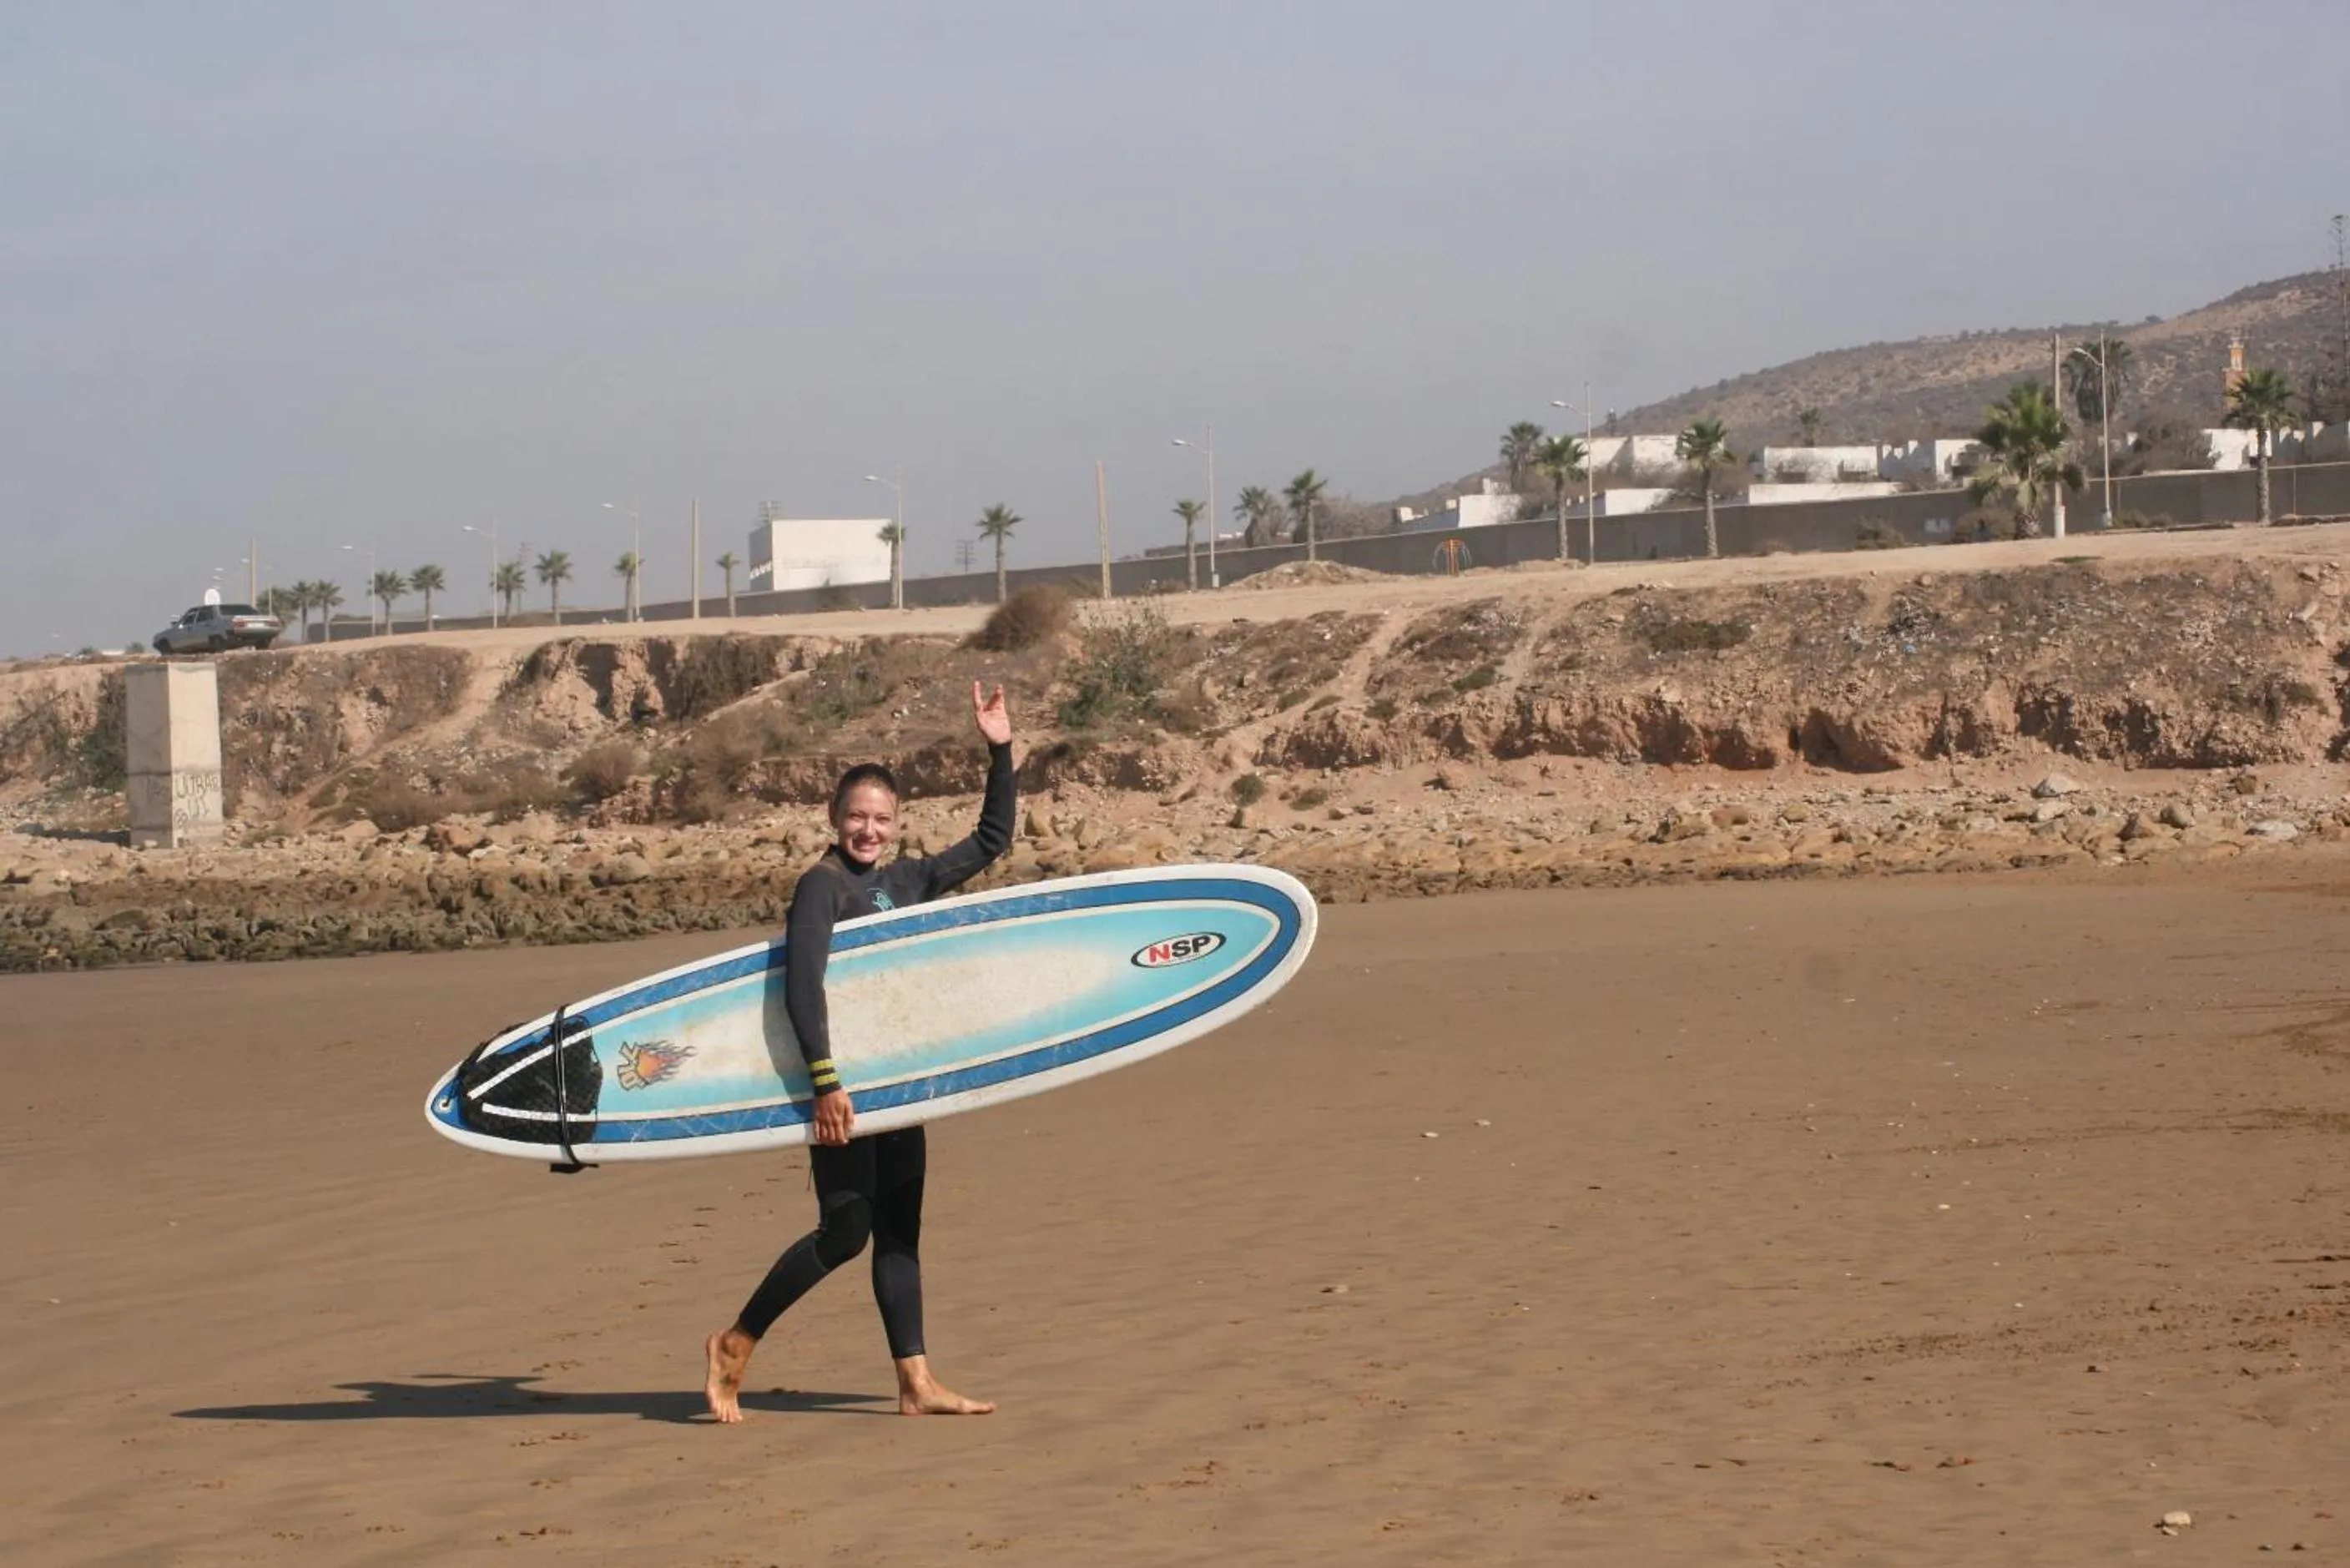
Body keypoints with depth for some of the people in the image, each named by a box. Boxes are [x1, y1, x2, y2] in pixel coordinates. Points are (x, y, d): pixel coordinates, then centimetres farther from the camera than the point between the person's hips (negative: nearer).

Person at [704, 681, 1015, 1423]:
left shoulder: (906, 880, 11)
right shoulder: (822, 886, -11)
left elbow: (991, 841, 19)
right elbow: (802, 984, -21)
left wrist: (1000, 752, 10)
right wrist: (826, 1081, -28)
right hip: (839, 1078, -8)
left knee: (899, 1231, 7)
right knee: (845, 1230, -9)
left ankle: (916, 1384, 8)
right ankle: (734, 1346, 4)